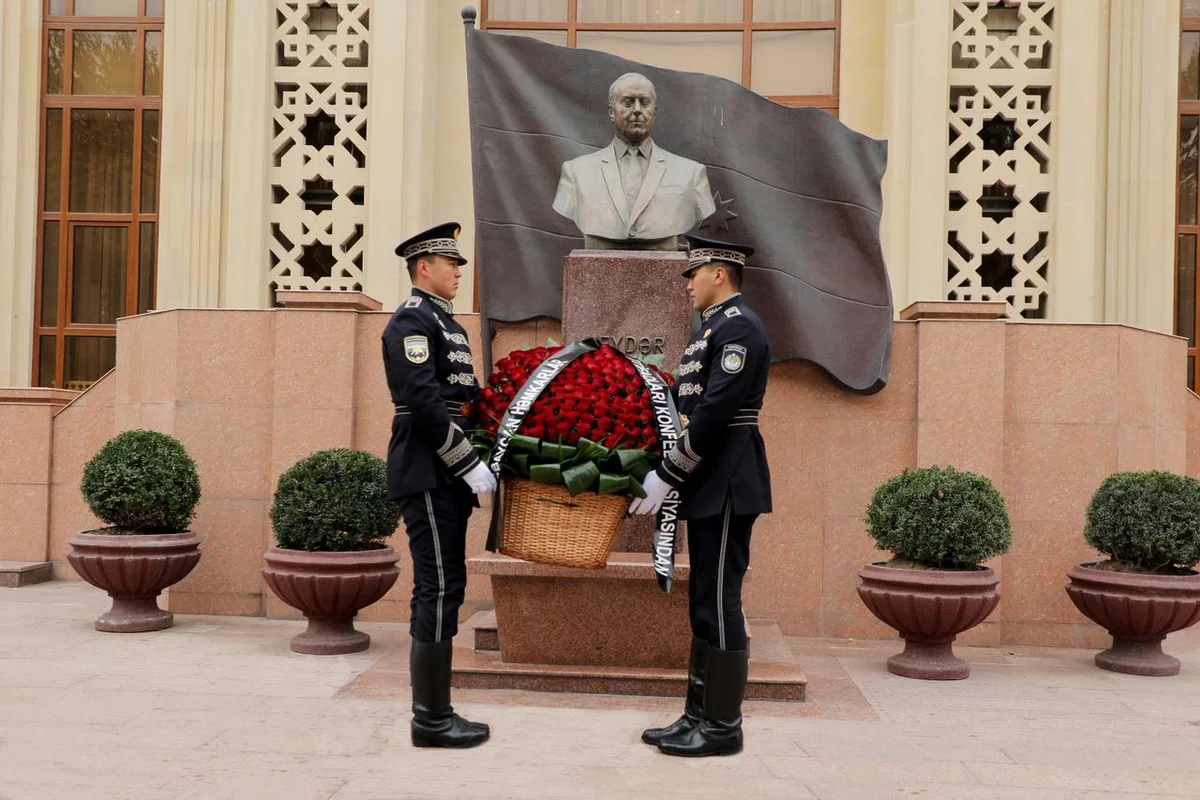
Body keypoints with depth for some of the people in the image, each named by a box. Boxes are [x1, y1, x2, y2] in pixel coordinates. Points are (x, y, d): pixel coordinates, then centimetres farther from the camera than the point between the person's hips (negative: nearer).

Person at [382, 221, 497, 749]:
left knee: (443, 589, 11)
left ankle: (436, 712, 18)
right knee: (439, 589, -7)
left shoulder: (447, 323, 21)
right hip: (427, 476, -10)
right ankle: (430, 719, 1)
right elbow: (424, 403, -20)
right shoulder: (412, 320, -9)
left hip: (447, 477, 10)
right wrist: (470, 465, -19)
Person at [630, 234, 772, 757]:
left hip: (727, 487, -10)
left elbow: (714, 413, -21)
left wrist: (666, 476, -19)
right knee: (705, 605, 13)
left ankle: (723, 726, 6)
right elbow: (680, 400, 18)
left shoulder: (739, 327, -13)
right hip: (709, 486, 10)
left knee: (718, 604, -4)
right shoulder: (713, 328, 19)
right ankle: (699, 715, 21)